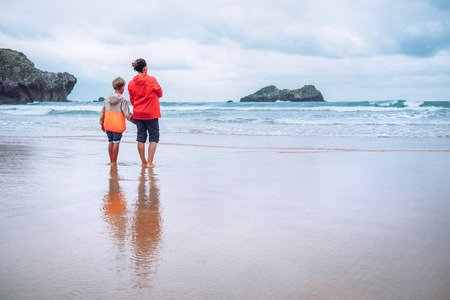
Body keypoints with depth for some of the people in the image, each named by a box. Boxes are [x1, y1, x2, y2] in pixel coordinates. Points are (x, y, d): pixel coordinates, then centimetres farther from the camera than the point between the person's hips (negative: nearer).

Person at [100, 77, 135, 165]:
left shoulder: (107, 98, 7)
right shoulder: (122, 100, -10)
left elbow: (103, 112, 13)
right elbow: (127, 115, -11)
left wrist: (102, 123, 22)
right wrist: (136, 122, 0)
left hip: (107, 124, 5)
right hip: (117, 125, -5)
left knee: (110, 142, 13)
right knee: (116, 143, 2)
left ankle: (111, 161, 19)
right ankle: (114, 162, 5)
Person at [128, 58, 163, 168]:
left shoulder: (131, 83, 1)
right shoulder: (152, 80, -9)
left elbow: (132, 100, 8)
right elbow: (160, 94, 1)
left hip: (138, 114, 4)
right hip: (151, 113, -4)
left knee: (141, 138, 10)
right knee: (154, 138, 3)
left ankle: (143, 162, 14)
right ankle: (150, 162, -3)